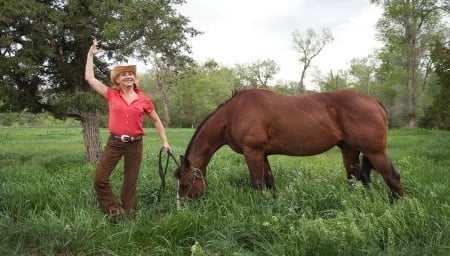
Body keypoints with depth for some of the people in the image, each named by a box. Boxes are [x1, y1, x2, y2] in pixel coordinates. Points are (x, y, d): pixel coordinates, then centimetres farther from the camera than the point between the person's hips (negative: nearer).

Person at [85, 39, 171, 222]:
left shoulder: (143, 99, 1)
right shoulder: (111, 95, 1)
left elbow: (156, 121, 12)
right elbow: (89, 78, 3)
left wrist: (165, 142, 7)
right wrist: (91, 55, 8)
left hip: (135, 144, 0)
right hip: (114, 142, 0)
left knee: (131, 181, 9)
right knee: (99, 179, -4)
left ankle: (128, 216, 24)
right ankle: (114, 212, 13)